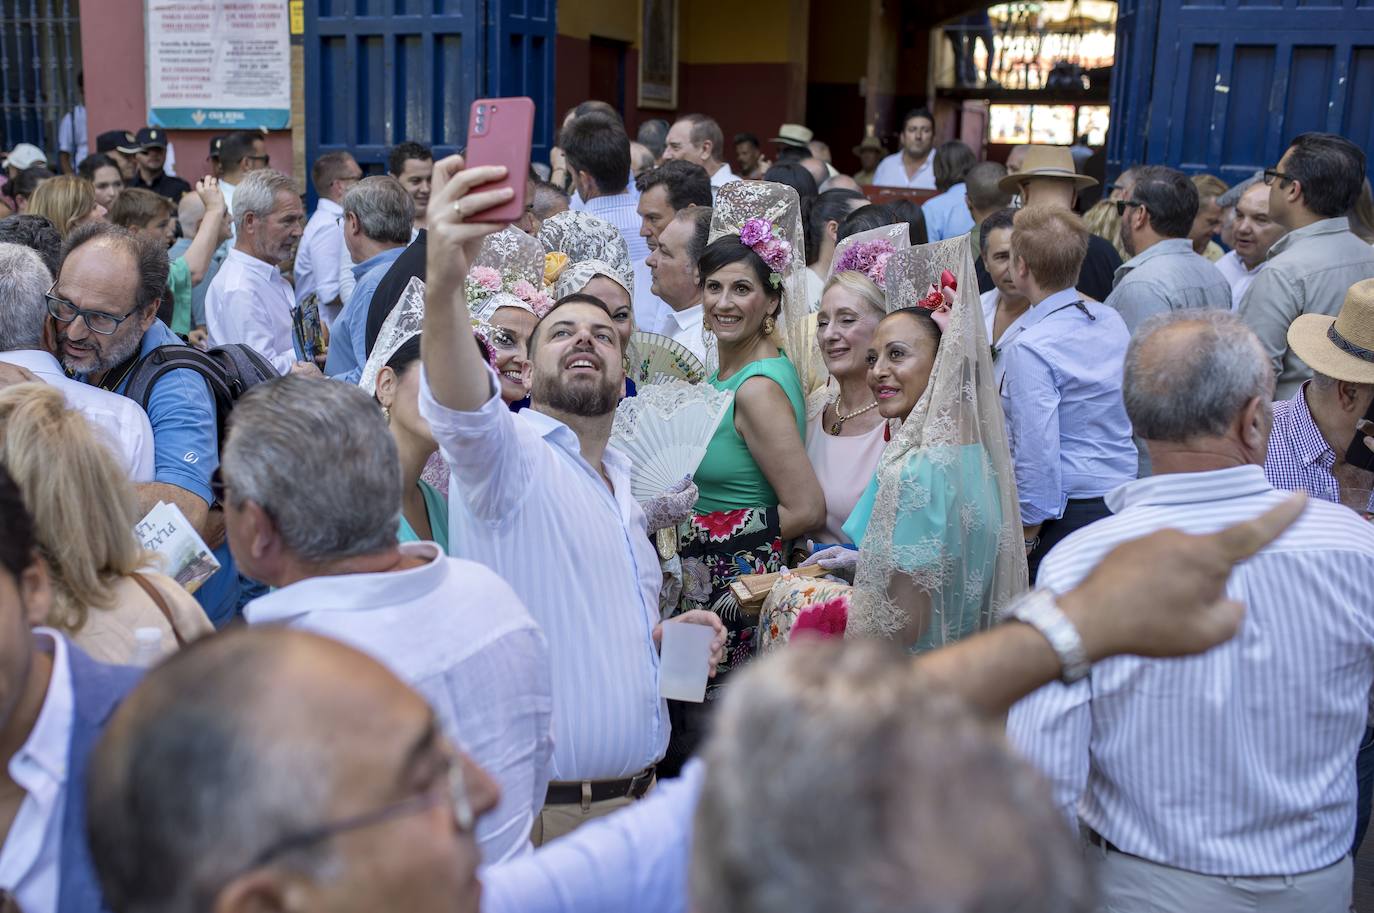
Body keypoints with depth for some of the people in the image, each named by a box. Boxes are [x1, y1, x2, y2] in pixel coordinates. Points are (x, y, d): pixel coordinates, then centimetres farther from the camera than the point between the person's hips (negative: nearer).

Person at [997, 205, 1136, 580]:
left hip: (1064, 513, -8)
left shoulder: (1028, 347, -18)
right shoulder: (1113, 322, 5)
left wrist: (1024, 538, -11)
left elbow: (1037, 453, -21)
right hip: (1122, 503, 8)